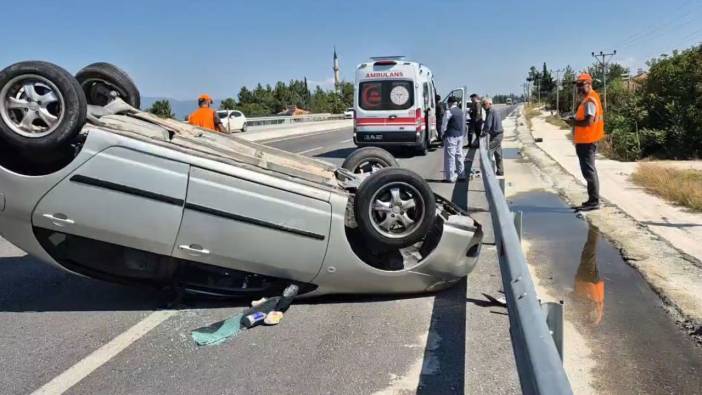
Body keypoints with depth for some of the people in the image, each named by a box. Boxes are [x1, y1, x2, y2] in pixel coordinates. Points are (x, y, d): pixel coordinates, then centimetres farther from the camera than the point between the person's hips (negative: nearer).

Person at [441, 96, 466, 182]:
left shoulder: (449, 112, -14)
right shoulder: (461, 112, 10)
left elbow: (444, 125, -11)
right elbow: (464, 124, 15)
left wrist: (442, 134, 4)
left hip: (451, 136, -8)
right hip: (460, 136, 8)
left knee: (450, 156, -4)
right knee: (459, 154, 15)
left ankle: (451, 177, -3)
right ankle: (461, 174, 23)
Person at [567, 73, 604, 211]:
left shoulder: (589, 100, -17)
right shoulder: (588, 99, 16)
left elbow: (589, 121, -26)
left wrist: (574, 122, -13)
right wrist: (576, 120, 9)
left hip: (586, 141, -11)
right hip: (586, 140, 11)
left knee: (589, 171, -8)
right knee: (590, 171, 15)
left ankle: (594, 201, -4)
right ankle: (593, 200, 22)